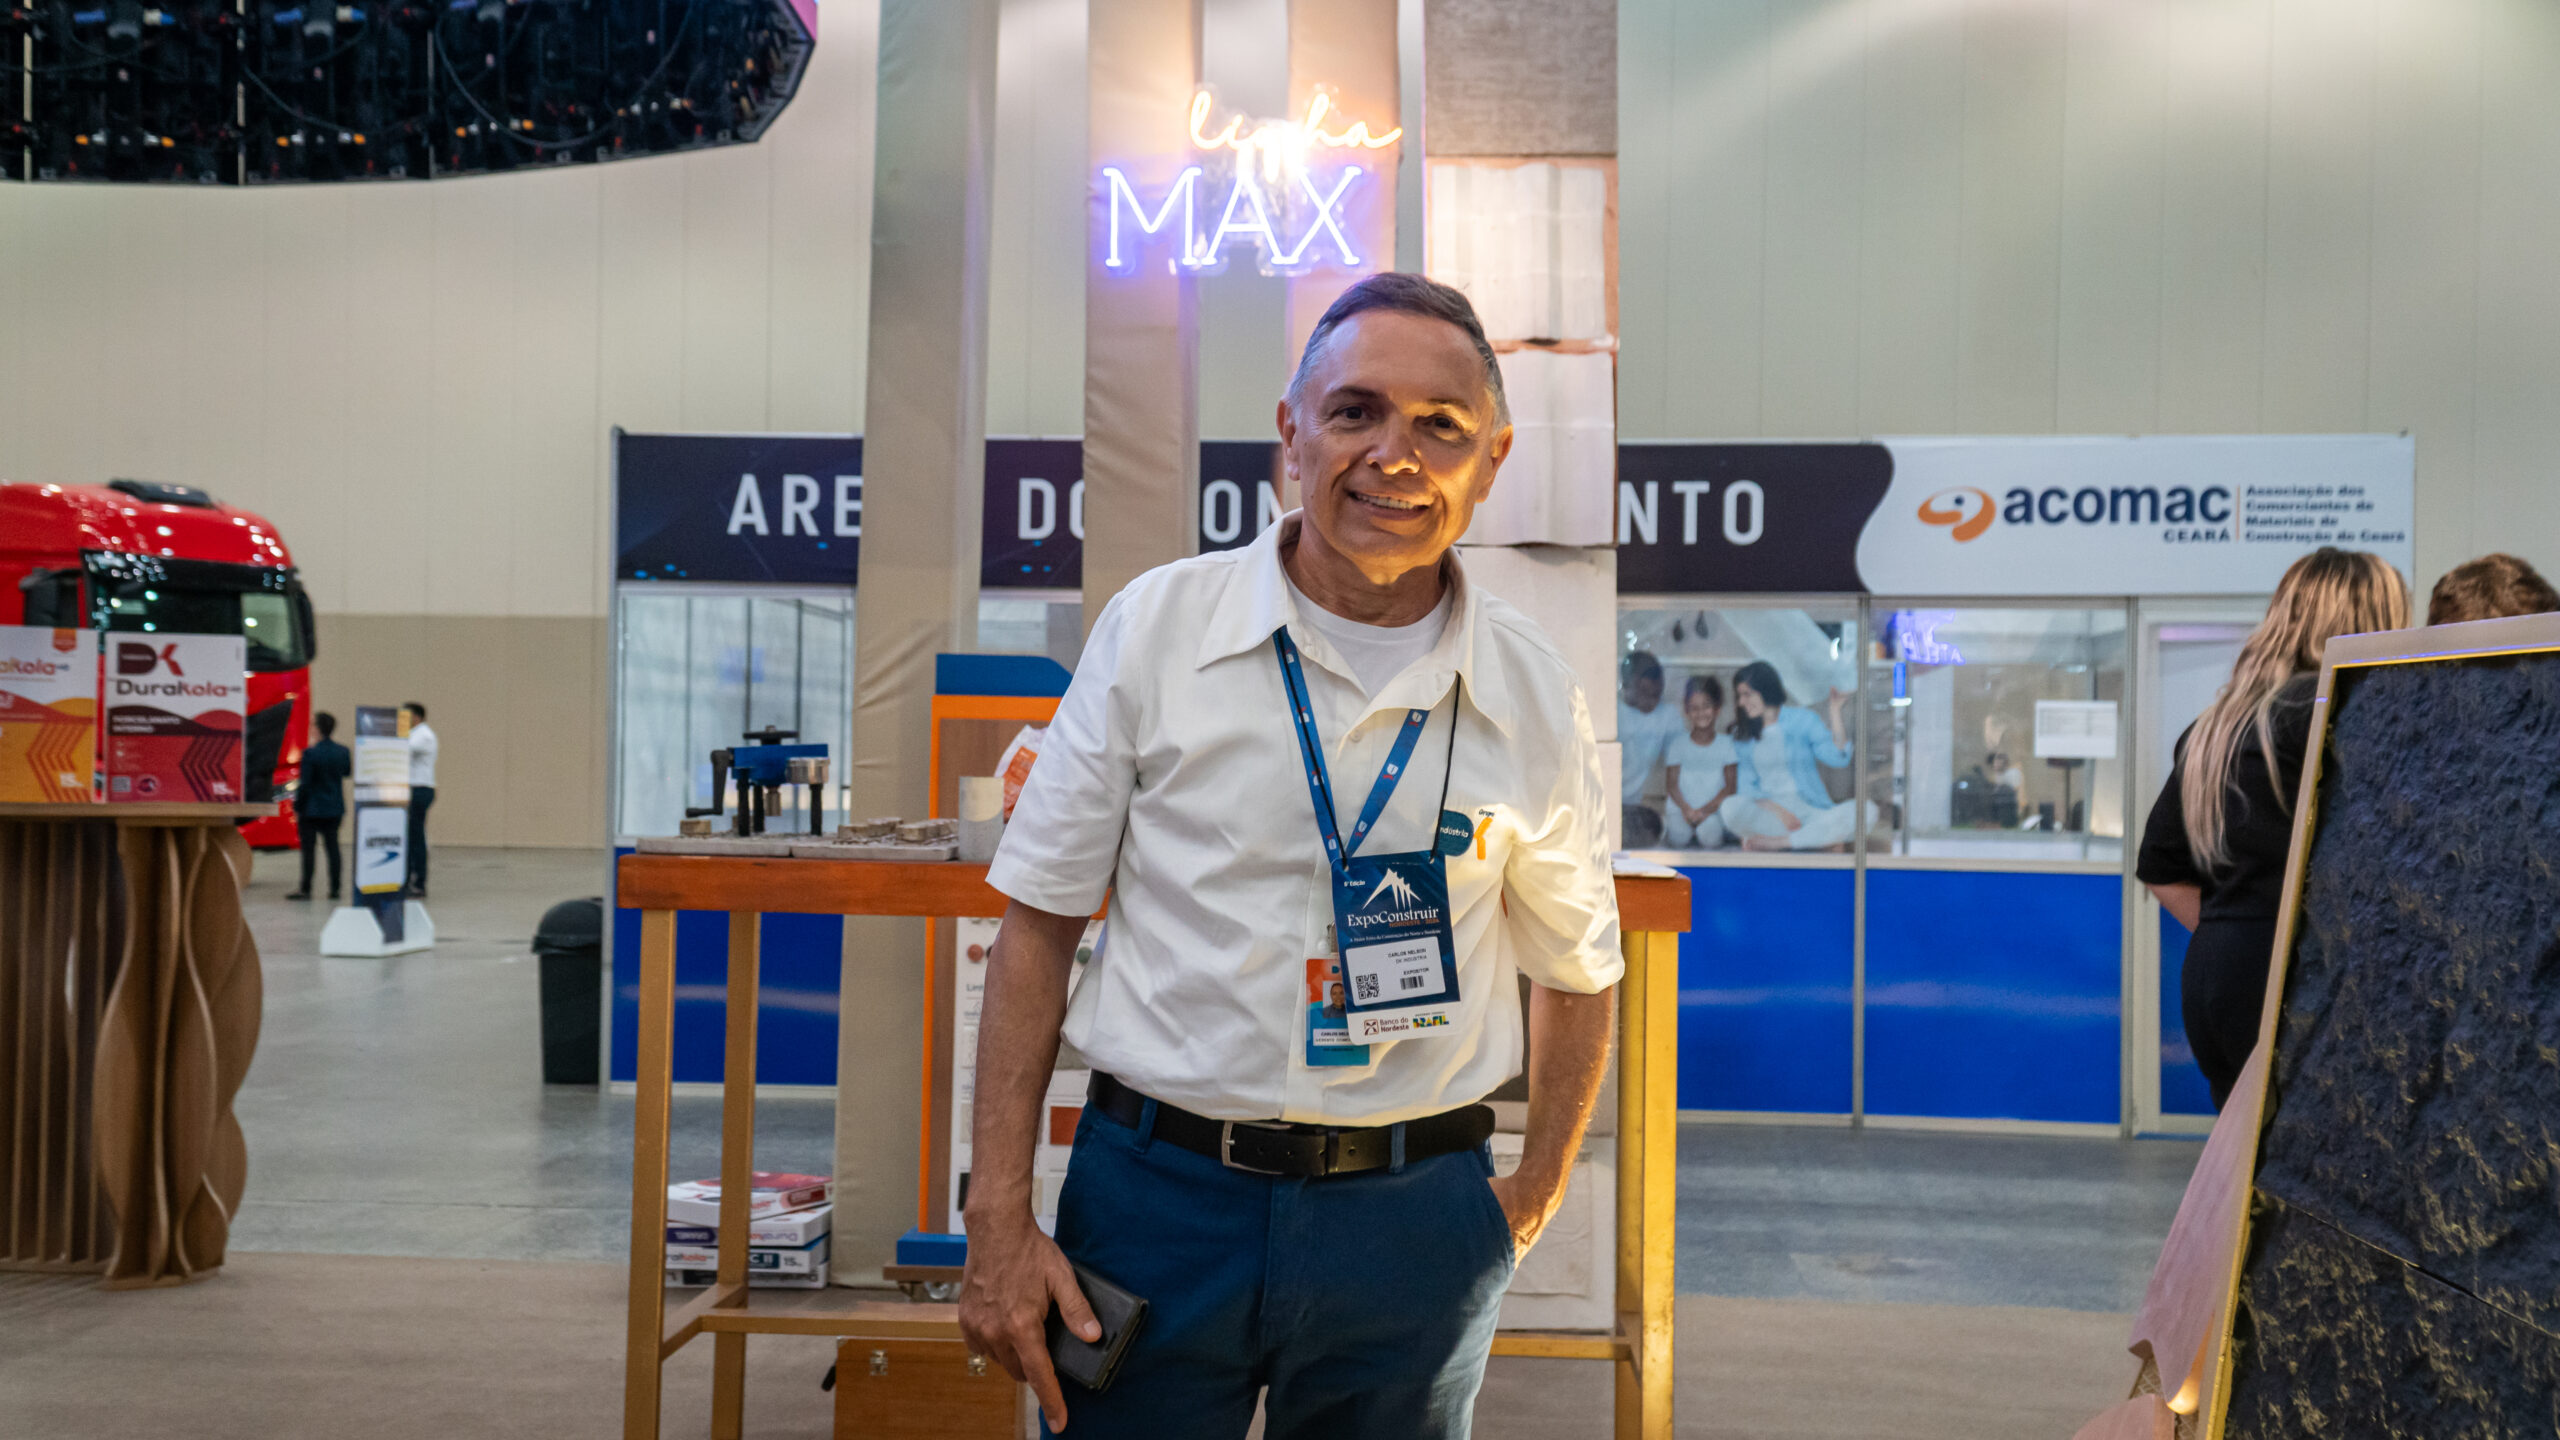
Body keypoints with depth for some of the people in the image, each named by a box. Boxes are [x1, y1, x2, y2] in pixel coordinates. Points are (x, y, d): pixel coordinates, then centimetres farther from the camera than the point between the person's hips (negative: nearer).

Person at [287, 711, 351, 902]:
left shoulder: (310, 753, -16)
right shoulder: (343, 752, -1)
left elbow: (304, 784, -13)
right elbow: (347, 773, 12)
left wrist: (297, 807, -4)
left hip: (312, 809, -5)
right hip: (335, 808, 5)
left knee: (308, 848, 2)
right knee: (332, 846, 9)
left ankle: (306, 889, 4)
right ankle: (335, 888, 10)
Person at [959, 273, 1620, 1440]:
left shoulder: (1534, 694, -1)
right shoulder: (1157, 625, -5)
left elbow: (1578, 969, 13)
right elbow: (1039, 923, -2)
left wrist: (1532, 1201, 10)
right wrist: (999, 1224, -5)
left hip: (1413, 1216, 2)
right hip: (1158, 1195, -1)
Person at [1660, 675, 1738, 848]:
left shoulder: (1726, 744, 7)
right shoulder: (1678, 744, 9)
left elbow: (1730, 786, 2)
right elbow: (1671, 784, 4)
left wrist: (1705, 810, -13)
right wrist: (1686, 809, -15)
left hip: (1713, 809, 0)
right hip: (1680, 809, 0)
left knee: (1710, 835, -33)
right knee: (1679, 835, -32)